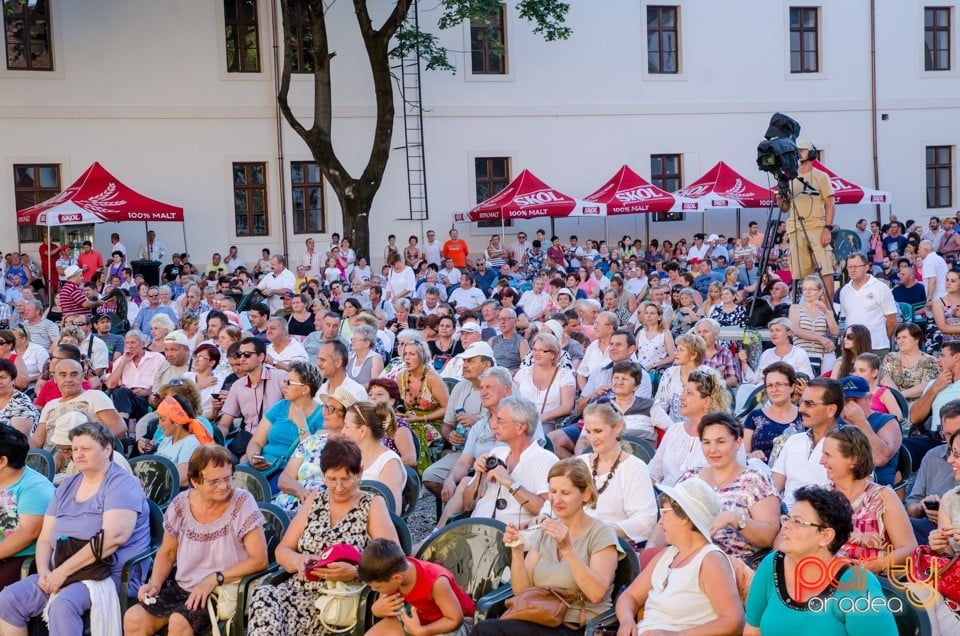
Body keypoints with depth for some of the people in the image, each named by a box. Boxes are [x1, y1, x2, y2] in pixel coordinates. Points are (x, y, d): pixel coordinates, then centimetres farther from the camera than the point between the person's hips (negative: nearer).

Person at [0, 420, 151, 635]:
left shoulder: (121, 484, -8)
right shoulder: (66, 487, 17)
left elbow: (113, 537, -22)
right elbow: (45, 537, 14)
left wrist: (63, 570, -21)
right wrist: (44, 571, -8)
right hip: (62, 574, 8)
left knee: (63, 605, -33)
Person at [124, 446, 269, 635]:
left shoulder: (242, 502, -13)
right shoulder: (181, 504, -1)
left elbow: (260, 559, -15)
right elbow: (167, 553, 13)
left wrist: (215, 579, -20)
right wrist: (155, 583, -4)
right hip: (183, 589, 5)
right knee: (133, 619, -14)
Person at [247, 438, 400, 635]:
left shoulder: (373, 505, 3)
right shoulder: (315, 500, 16)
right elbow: (282, 551, 13)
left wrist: (354, 572, -24)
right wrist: (300, 561, -10)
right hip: (300, 592, 5)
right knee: (263, 597, -30)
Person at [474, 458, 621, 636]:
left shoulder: (601, 534, -3)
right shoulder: (543, 532, 13)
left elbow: (597, 594, -17)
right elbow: (522, 591, 7)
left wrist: (567, 549, -24)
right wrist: (516, 551, -8)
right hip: (539, 620, 5)